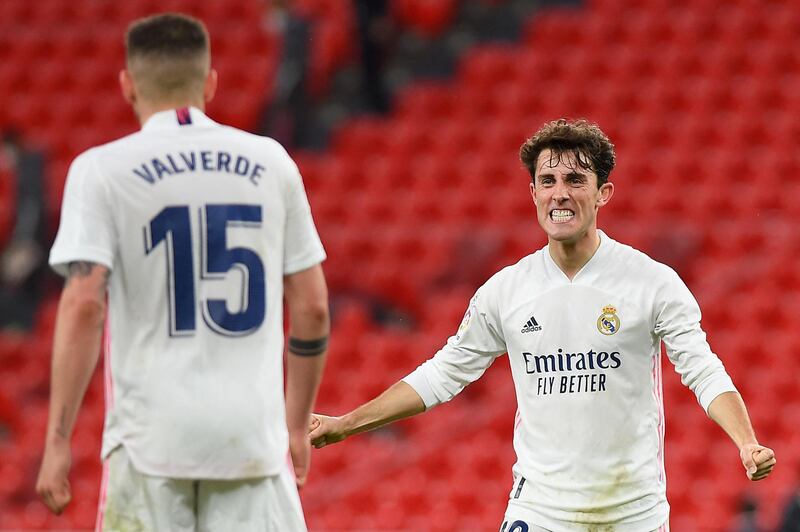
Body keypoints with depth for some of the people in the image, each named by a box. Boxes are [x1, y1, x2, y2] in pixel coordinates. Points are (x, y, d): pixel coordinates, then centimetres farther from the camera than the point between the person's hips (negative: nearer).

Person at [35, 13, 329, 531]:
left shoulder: (101, 169, -1)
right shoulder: (270, 162, 9)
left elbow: (85, 305, -10)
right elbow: (312, 307, 10)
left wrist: (58, 440, -8)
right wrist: (298, 425, 20)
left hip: (152, 433, -2)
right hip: (253, 430, 2)